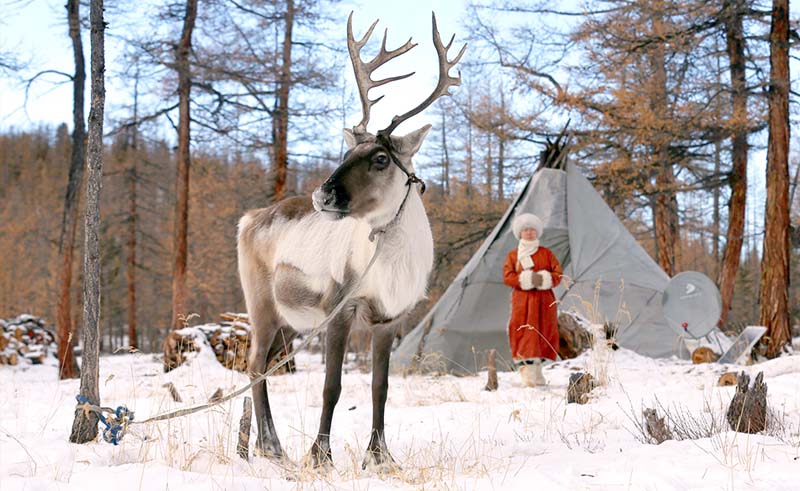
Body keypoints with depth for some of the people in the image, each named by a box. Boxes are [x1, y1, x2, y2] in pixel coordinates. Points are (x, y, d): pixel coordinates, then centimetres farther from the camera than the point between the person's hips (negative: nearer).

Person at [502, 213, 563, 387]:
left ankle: (536, 372, 9)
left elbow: (558, 274, 6)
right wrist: (526, 279, -16)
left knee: (543, 333, 1)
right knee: (525, 333, -10)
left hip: (544, 300, 2)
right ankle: (527, 370, -15)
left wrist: (544, 279, -15)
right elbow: (507, 276, -2)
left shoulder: (546, 253, 11)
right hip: (522, 300, -2)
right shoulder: (513, 255, 9)